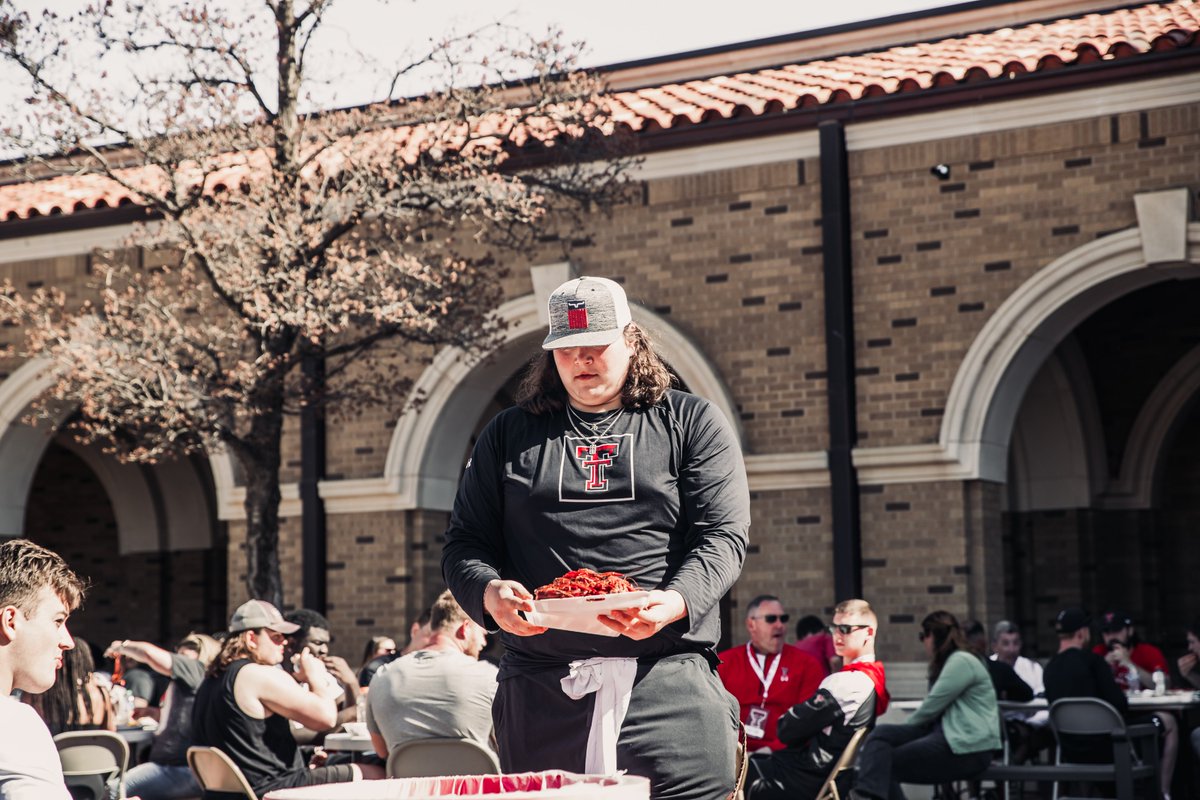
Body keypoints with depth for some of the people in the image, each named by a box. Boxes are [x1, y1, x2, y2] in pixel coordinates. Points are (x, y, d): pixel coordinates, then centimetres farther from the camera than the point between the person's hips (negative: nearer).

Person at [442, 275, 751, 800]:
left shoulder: (692, 423, 10)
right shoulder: (509, 435, 17)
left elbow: (723, 536, 1)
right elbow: (463, 543, 14)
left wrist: (676, 602, -19)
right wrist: (489, 592, -10)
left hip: (668, 675, -2)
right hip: (540, 681, 2)